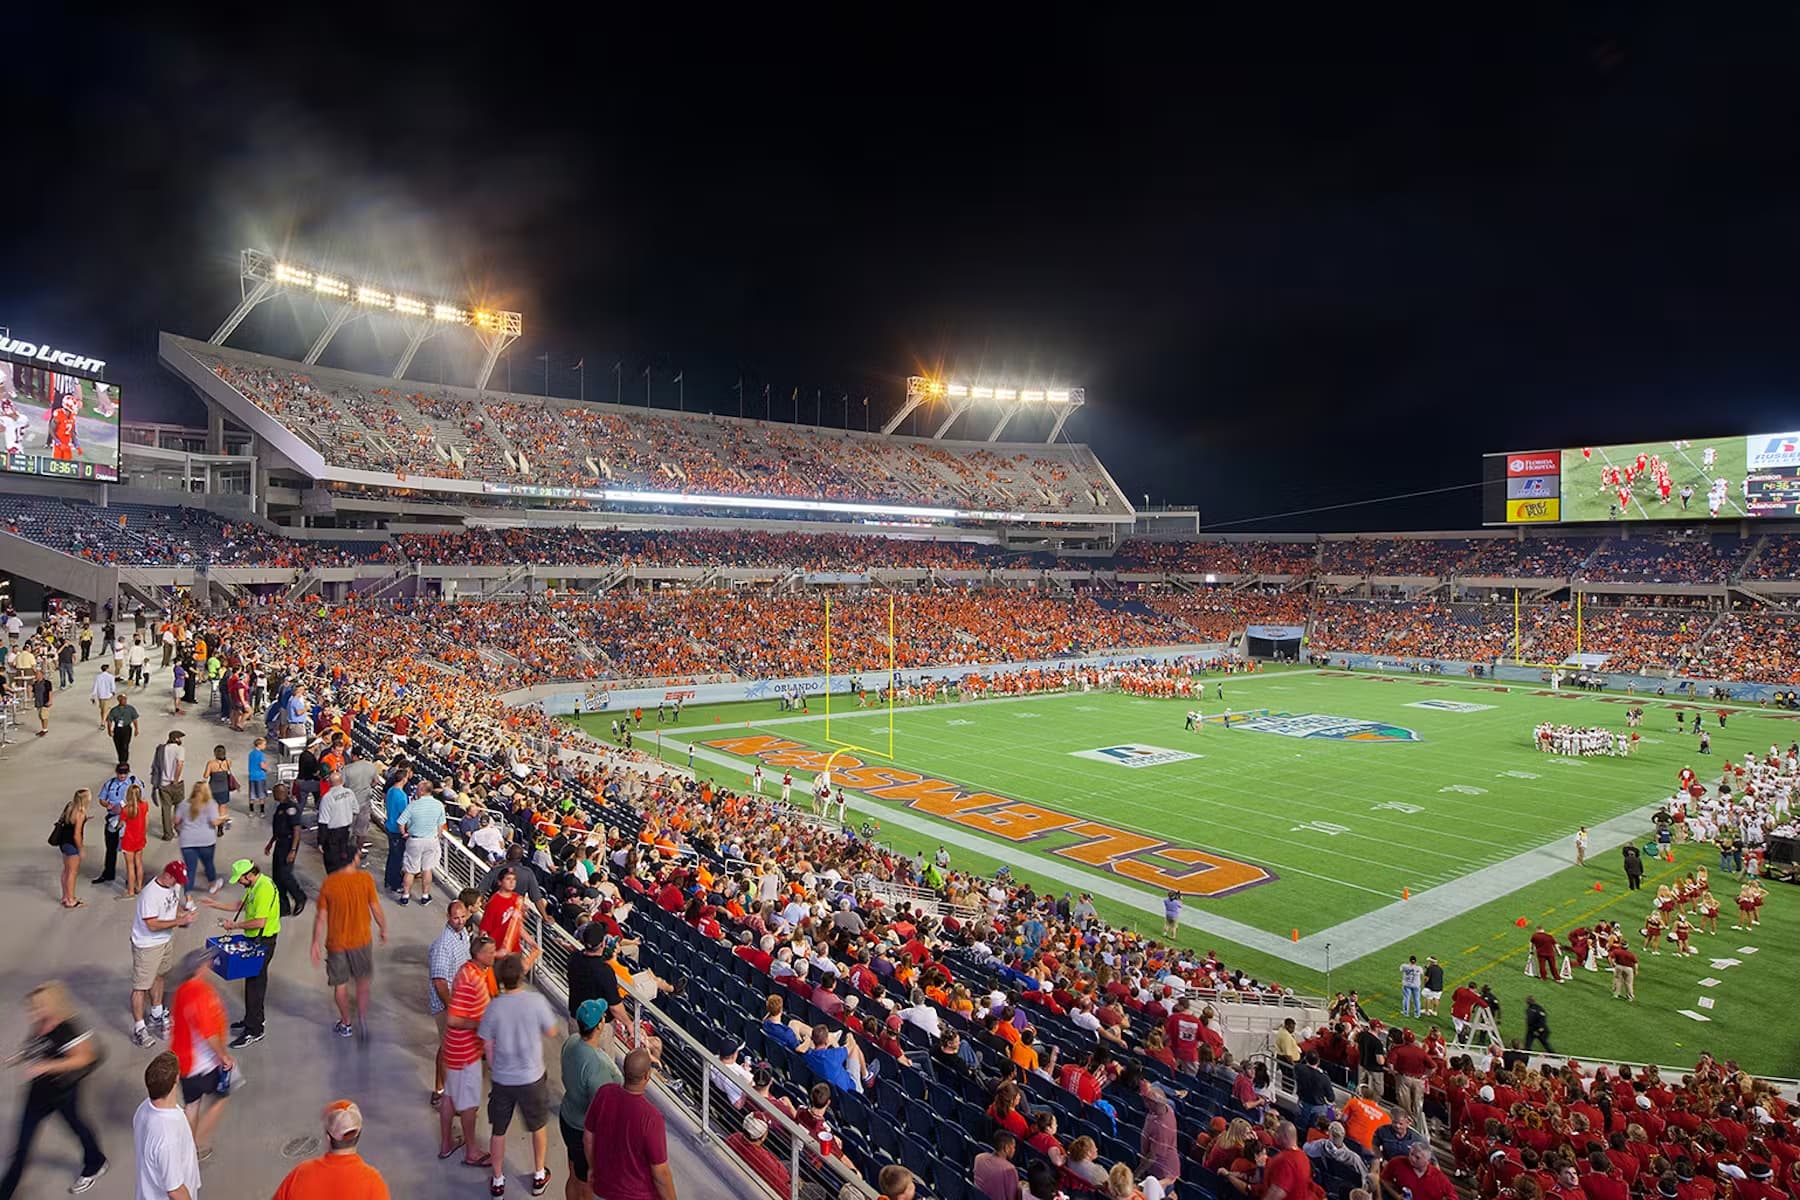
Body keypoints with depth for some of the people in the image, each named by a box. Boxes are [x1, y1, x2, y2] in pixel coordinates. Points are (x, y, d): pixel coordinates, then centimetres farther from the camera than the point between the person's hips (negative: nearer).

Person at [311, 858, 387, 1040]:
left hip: (336, 943, 1)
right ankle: (363, 1018, 7)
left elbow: (320, 917, -7)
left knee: (340, 984, 17)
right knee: (363, 981, 20)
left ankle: (346, 1025, 30)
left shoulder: (328, 883, -12)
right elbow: (376, 909, -9)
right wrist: (384, 929, 7)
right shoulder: (365, 879, -16)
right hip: (361, 940, 0)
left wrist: (316, 943, 5)